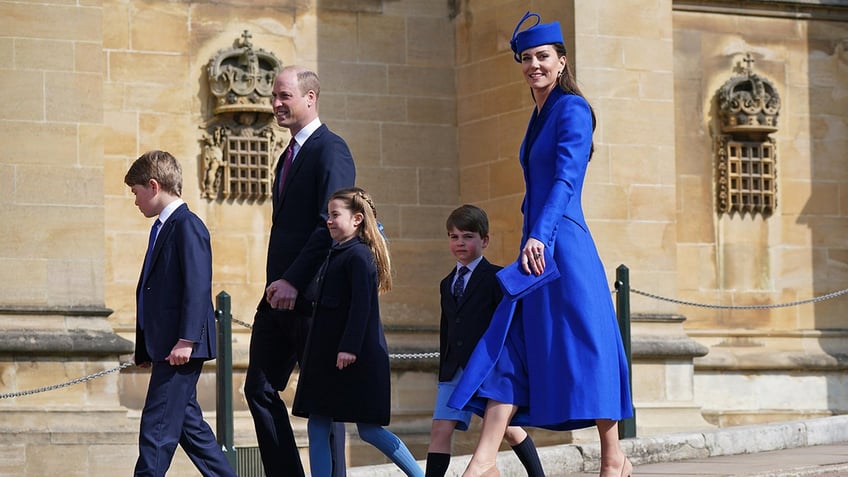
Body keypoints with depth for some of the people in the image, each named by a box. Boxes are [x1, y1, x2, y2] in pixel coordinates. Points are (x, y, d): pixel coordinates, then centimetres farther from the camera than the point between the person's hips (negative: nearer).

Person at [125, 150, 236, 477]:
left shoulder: (187, 226, -11)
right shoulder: (162, 228, 18)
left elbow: (198, 286, -19)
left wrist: (186, 339, -25)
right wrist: (144, 347, 22)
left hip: (180, 348, -10)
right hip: (164, 346, 10)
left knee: (157, 426, -10)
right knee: (188, 423, 12)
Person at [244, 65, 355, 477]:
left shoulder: (330, 150, -10)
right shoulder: (290, 154, 20)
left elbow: (332, 225, -18)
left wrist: (294, 281, -20)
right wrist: (278, 281, 11)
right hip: (281, 293, 9)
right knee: (260, 389, 6)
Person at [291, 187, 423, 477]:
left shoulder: (359, 255, -12)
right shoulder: (336, 254, 15)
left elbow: (361, 304, -20)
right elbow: (317, 299, 21)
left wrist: (350, 347, -24)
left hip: (354, 357, -10)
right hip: (327, 355, 10)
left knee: (368, 429, -5)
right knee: (317, 427, 4)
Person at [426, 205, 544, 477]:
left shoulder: (496, 278, -3)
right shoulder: (447, 284, 16)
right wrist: (444, 372, 15)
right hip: (455, 370, 5)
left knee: (508, 429, 5)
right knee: (440, 429, -7)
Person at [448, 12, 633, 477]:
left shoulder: (572, 109, -8)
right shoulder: (539, 116, 17)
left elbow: (566, 179, -20)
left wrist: (539, 237, -30)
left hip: (564, 246, -9)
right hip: (535, 246, 9)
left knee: (582, 348, -3)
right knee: (512, 348, 2)